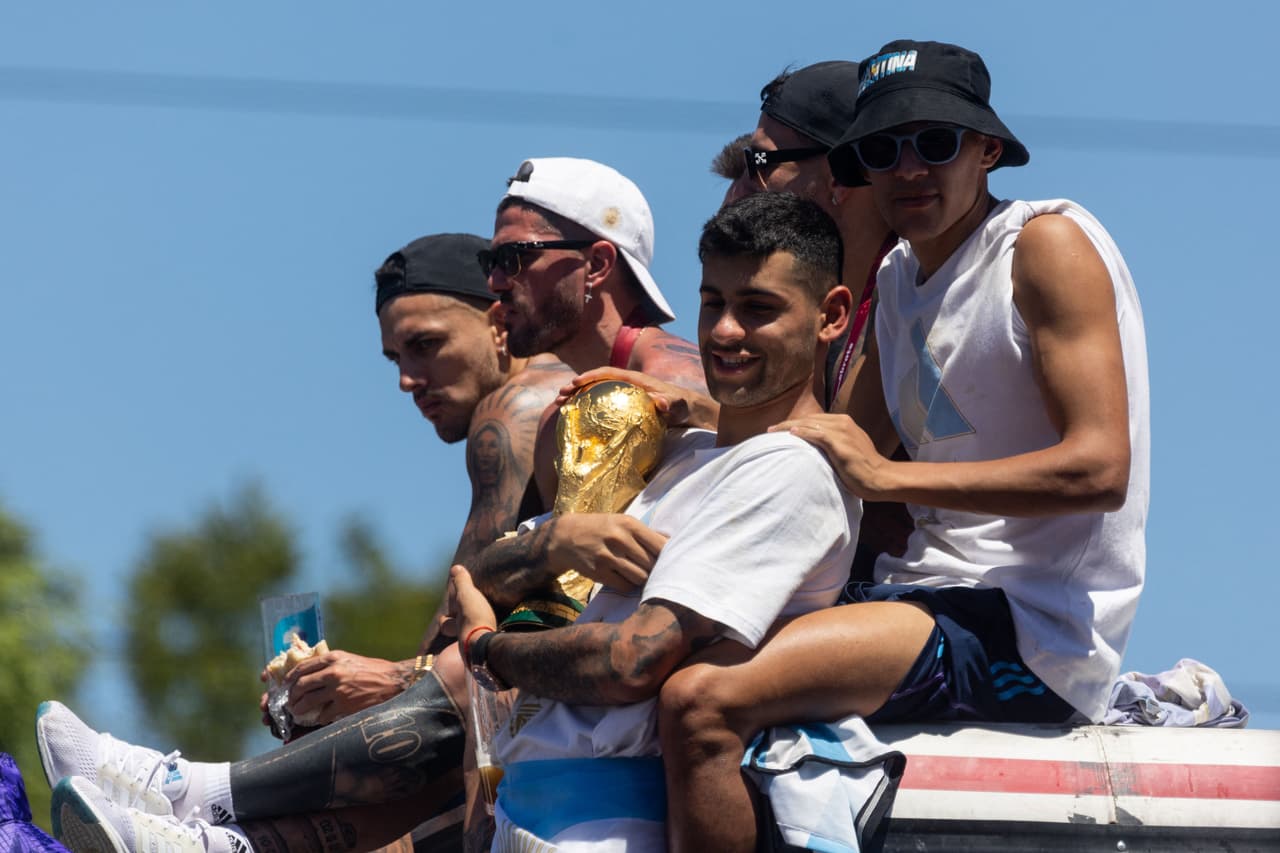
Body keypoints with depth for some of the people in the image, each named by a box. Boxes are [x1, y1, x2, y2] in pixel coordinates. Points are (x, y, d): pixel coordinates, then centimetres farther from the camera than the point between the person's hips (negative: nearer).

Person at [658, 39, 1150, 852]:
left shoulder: (1048, 244, -7)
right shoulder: (901, 278, 18)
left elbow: (1099, 467, -18)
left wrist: (889, 476, -19)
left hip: (1031, 629, -9)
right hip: (939, 595, 9)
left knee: (702, 701, -25)